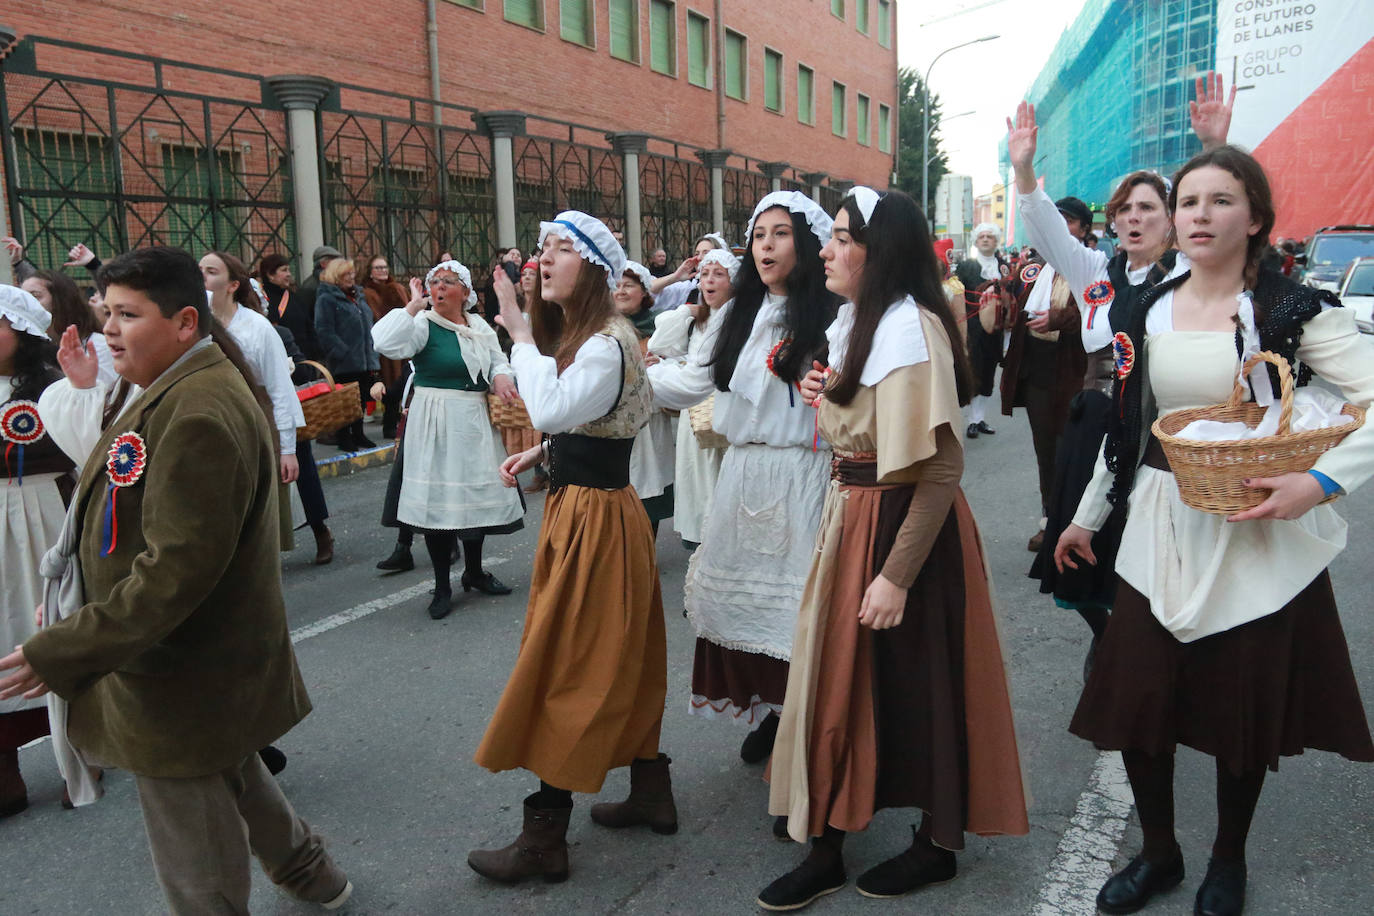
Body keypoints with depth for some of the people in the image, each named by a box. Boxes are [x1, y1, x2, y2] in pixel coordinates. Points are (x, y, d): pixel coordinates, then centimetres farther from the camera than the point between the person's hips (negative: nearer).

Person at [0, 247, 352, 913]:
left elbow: (178, 568, -31)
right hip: (217, 660, 11)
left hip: (181, 690, -11)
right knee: (236, 778, 30)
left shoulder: (197, 416, -27)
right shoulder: (185, 389, 7)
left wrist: (60, 653, -27)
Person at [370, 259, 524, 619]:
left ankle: (474, 572, 34)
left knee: (478, 494, 14)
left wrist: (500, 376, -4)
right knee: (440, 500, -1)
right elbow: (384, 342, -27)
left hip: (476, 422, 6)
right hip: (437, 426, -6)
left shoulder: (479, 326, 8)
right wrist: (414, 306, -19)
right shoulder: (423, 325, -10)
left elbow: (498, 360, 18)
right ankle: (442, 587, 12)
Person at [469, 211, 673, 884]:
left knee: (568, 669, -3)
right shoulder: (574, 336, 13)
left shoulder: (608, 343, -19)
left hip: (596, 518, -10)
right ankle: (651, 792, 33)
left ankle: (544, 839, 10)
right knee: (620, 661, 18)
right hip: (575, 508, 10)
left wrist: (521, 334, -23)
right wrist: (538, 454, 4)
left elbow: (552, 409, -32)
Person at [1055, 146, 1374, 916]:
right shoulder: (1147, 313, 6)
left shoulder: (1294, 311, -7)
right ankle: (1158, 854, 30)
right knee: (1136, 704, 5)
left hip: (1256, 535, -3)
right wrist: (1087, 517, 18)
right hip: (1160, 533, 4)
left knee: (1244, 711, 10)